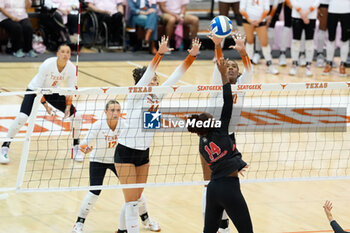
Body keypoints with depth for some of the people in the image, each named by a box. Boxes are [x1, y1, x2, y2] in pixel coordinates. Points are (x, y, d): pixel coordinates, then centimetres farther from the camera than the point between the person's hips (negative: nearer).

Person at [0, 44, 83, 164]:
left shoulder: (71, 68, -18)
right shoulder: (47, 64, -30)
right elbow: (38, 87, -23)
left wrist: (68, 107, -20)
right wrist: (45, 105, -27)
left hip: (53, 92, 5)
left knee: (76, 116, -7)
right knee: (22, 117, -25)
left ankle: (76, 148, 12)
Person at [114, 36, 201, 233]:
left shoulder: (157, 96, 4)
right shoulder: (136, 95, -13)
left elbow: (175, 76, -1)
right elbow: (147, 74, -29)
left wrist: (192, 55, -11)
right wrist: (160, 54, -43)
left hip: (144, 154, 7)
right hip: (126, 153, -7)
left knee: (136, 199, 15)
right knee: (132, 201, -7)